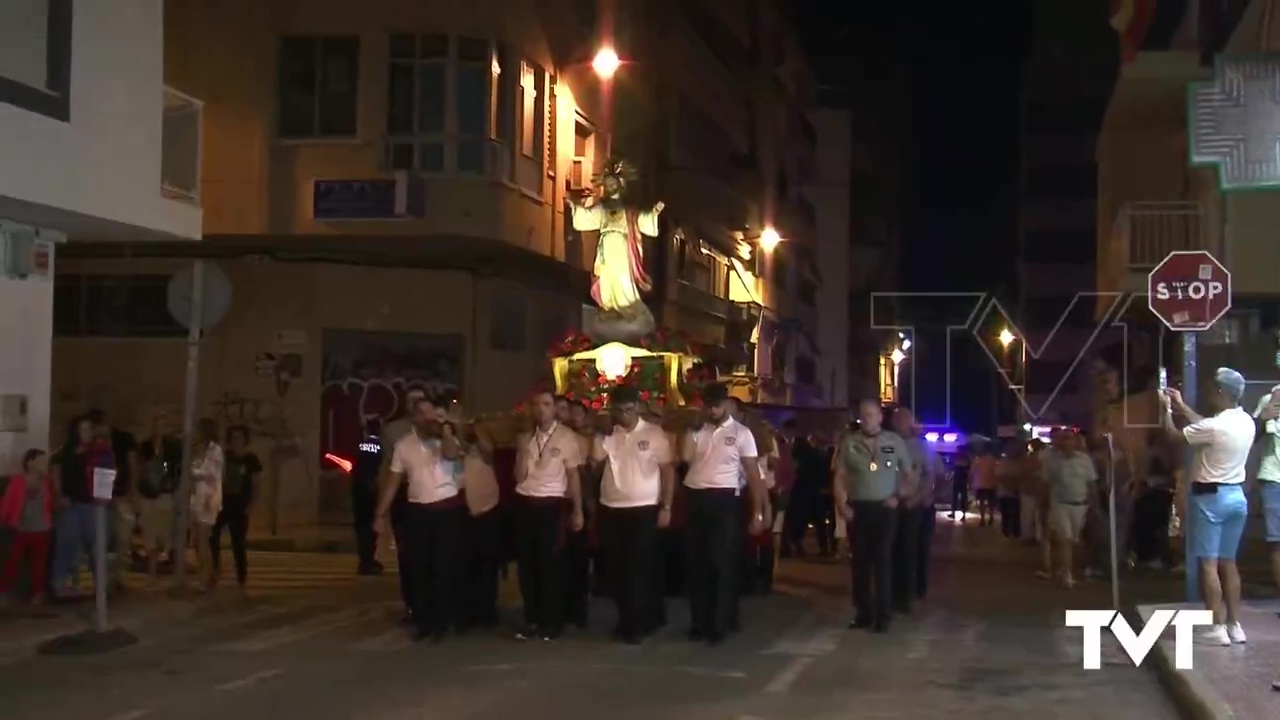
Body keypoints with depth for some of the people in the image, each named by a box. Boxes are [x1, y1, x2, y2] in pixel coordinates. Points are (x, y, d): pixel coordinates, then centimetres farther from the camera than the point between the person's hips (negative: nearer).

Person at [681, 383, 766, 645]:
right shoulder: (696, 430, 11)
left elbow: (754, 474, -3)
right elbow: (685, 457, -2)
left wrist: (758, 512, -7)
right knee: (697, 563, 8)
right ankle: (700, 623, 17)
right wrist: (692, 428, -1)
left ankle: (720, 625, 5)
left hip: (724, 499, -4)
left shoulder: (741, 433, -1)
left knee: (722, 563, -3)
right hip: (695, 498, 4)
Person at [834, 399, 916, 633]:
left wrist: (899, 496, -3)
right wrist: (843, 505, -5)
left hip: (884, 509, -1)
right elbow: (840, 478, 6)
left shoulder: (895, 442, 4)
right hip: (857, 509, 1)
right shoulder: (849, 443, 5)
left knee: (883, 561, -3)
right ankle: (863, 613, 13)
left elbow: (909, 475, 12)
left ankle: (883, 615, 0)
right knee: (860, 562, 5)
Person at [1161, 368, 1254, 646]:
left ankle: (1218, 627, -3)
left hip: (1210, 497, -8)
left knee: (1208, 563, -2)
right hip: (1237, 496, 8)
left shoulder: (1214, 426, -21)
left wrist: (1167, 409, 10)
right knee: (1228, 562, 14)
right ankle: (1235, 625, 14)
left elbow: (1173, 434, -7)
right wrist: (1182, 406, 26)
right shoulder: (1247, 422, 3)